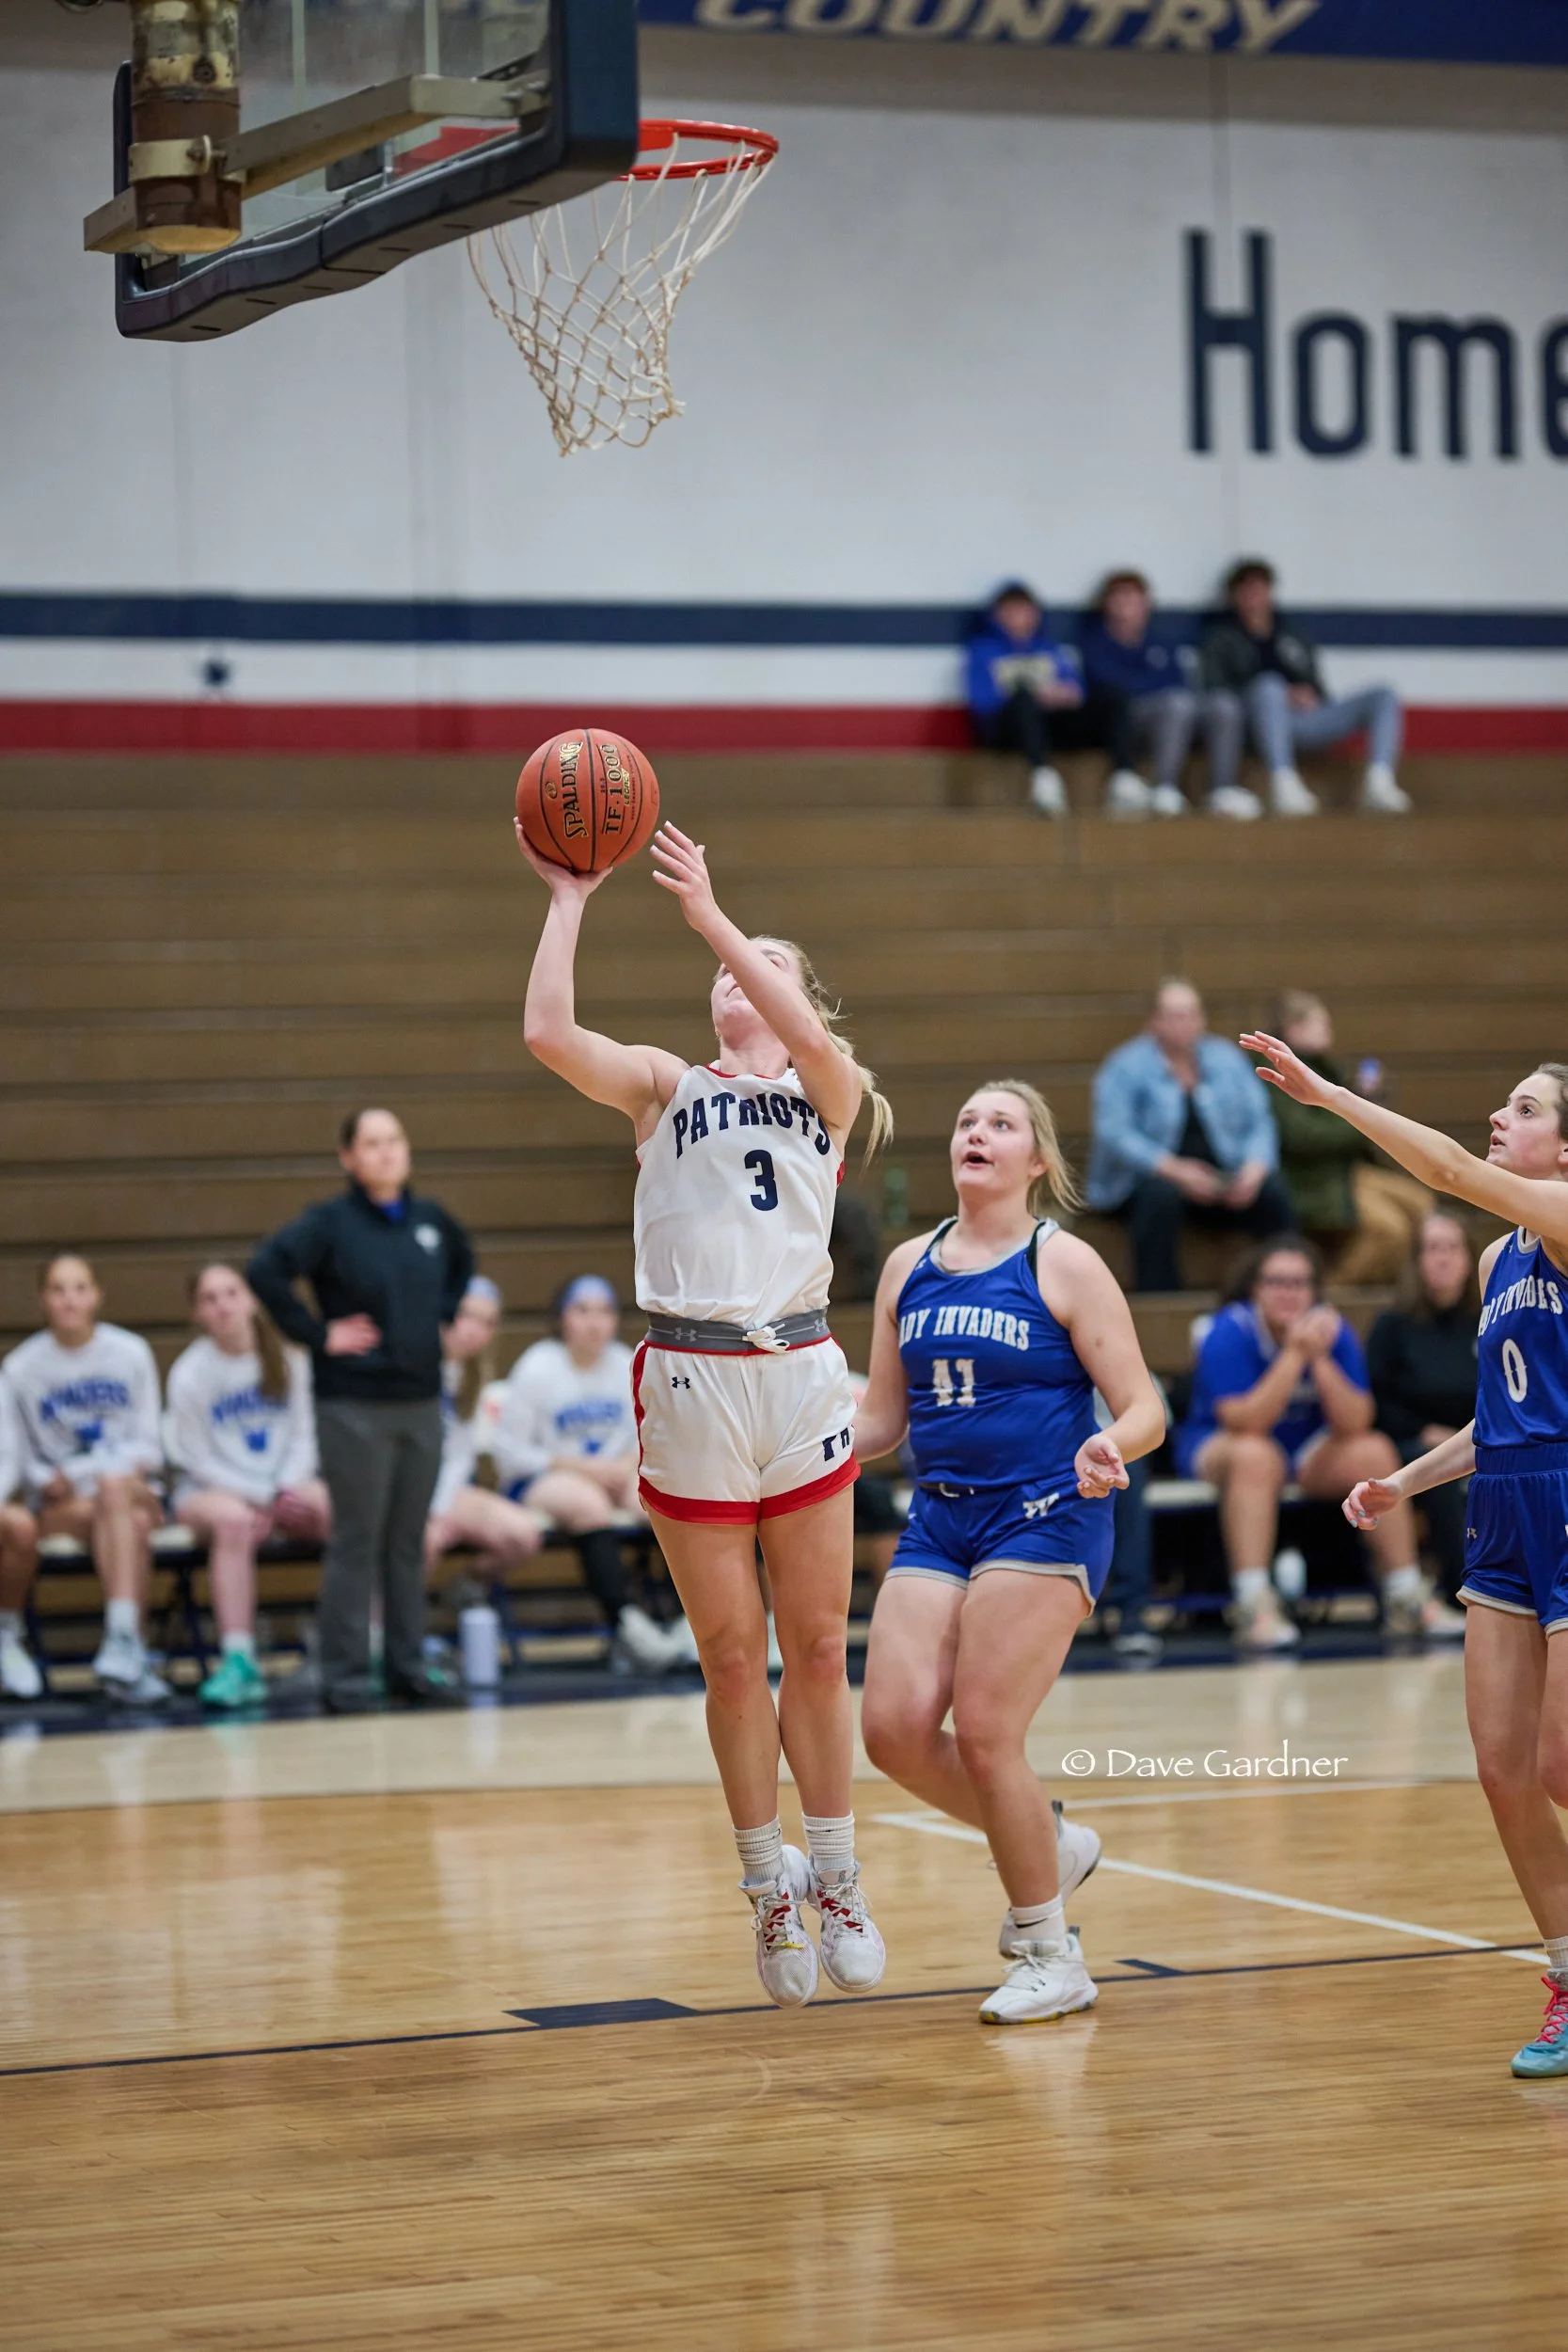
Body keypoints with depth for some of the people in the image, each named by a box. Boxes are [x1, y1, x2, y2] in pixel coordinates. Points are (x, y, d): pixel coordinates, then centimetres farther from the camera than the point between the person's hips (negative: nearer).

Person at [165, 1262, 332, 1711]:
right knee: (233, 1519, -39)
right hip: (209, 1491, -3)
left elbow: (303, 1436, 7)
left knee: (335, 1507, -29)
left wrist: (289, 1489, -11)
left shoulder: (288, 1360, 4)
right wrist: (261, 1498, -12)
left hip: (285, 1486, 3)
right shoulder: (189, 1374, -5)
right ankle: (239, 1664, -42)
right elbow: (197, 1459, -4)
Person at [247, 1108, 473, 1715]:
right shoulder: (331, 1223, -9)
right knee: (356, 1541, -2)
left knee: (408, 1542, 10)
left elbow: (462, 1263, 28)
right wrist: (317, 1333, -17)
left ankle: (408, 1669, 18)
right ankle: (345, 1680, 3)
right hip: (355, 1406, -5)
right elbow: (265, 1271, -21)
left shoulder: (430, 1220, 7)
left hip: (421, 1400, 5)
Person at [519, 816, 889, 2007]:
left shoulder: (828, 1091, 9)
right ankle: (771, 1895, 15)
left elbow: (810, 1039, -15)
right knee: (733, 1658, 4)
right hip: (692, 1381, 0)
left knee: (818, 1649, 4)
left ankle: (837, 1881, 17)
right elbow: (549, 1033, -7)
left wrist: (709, 913, -14)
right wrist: (569, 898, -3)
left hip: (801, 1376, 0)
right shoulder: (665, 1083, 10)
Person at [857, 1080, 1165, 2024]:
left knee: (984, 1734, -11)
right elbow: (882, 1421, 18)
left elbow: (1146, 1410, -6)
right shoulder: (909, 1267, 11)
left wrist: (1109, 1447, -28)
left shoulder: (1065, 1264, -4)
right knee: (895, 1728, -9)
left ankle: (1052, 1957, 6)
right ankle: (1049, 1844, 19)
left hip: (1043, 1519, -5)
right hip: (939, 1521, 5)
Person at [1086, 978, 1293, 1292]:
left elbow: (1259, 1123, 7)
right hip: (1144, 1178, -3)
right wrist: (1174, 1170, -24)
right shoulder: (1125, 1067, -1)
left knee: (1273, 1193, -24)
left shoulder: (1227, 1060, 11)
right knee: (1161, 1194, -38)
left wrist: (1254, 1168, -15)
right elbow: (1115, 1134, -13)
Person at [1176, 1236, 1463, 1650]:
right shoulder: (1231, 1333, -20)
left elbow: (1356, 1424, -14)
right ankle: (1254, 1609, -42)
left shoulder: (1332, 1330, -8)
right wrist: (1295, 1354, -33)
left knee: (1374, 1452, -19)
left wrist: (1321, 1360, -27)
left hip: (1306, 1453, 5)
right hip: (1219, 1447, -5)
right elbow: (1246, 1423, -29)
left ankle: (1407, 1600, -9)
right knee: (1257, 1456, -37)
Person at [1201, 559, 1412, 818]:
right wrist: (1283, 696, -9)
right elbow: (1216, 690, 2)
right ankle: (1283, 784, -56)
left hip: (1306, 718, 5)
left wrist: (1310, 695, -1)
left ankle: (1378, 783, -35)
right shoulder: (1222, 639, 18)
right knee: (1269, 686, -39)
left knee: (1383, 696, -11)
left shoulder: (1295, 637, 31)